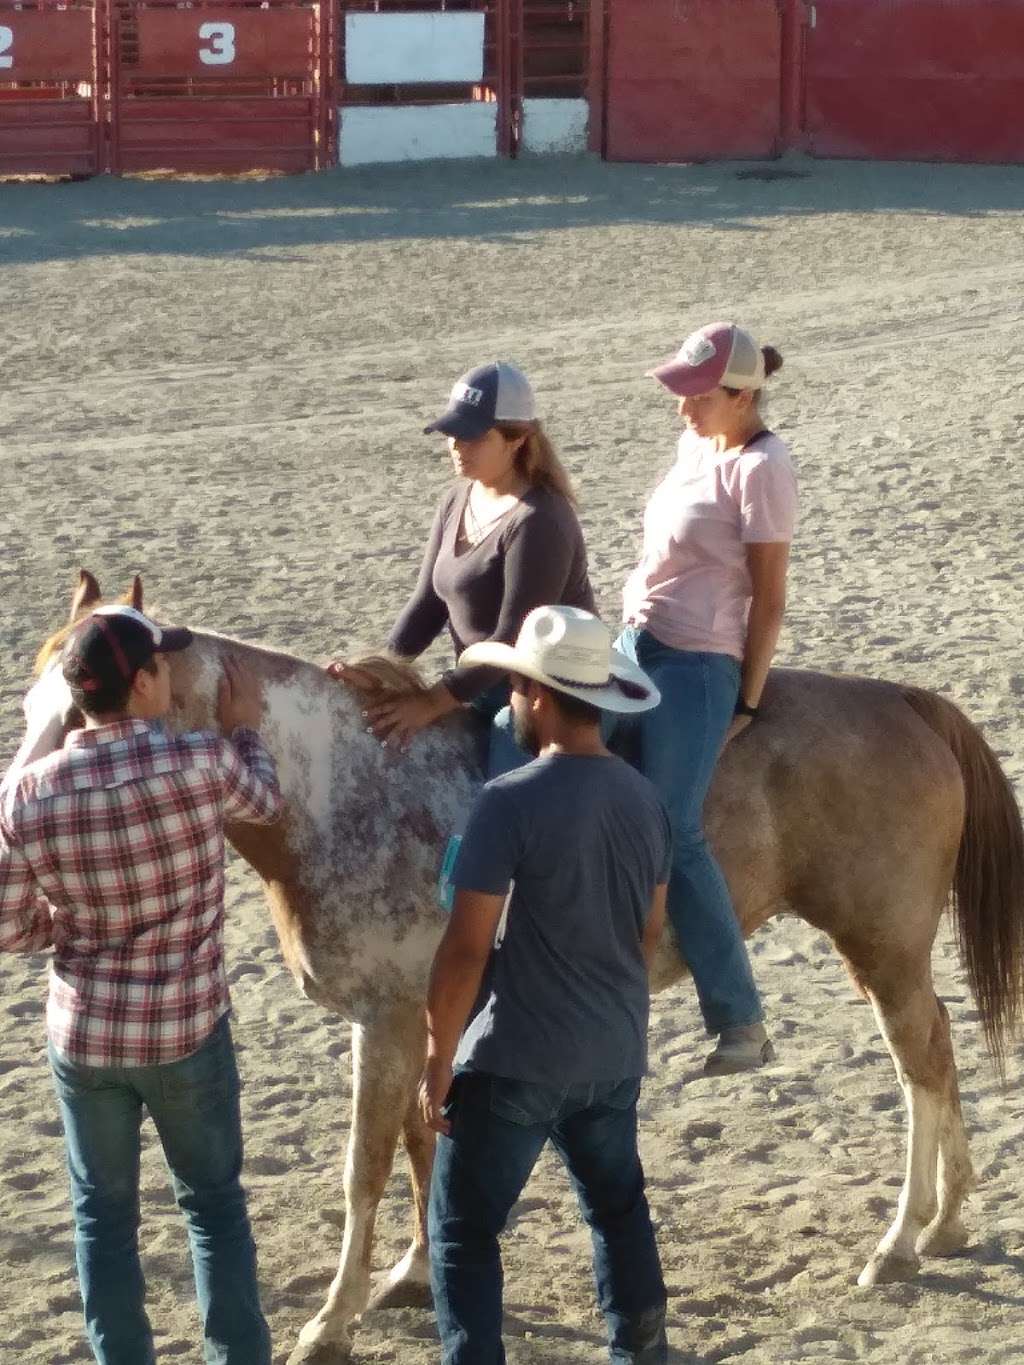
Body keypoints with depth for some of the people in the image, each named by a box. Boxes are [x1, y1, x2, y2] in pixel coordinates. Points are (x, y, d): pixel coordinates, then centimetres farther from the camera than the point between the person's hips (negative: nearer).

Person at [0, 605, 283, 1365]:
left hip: (82, 1037, 2)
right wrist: (245, 729, 21)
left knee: (104, 1214, 17)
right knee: (214, 1202, 18)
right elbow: (265, 803, 3)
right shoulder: (202, 764, -21)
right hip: (188, 1032, -1)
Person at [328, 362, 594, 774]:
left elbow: (514, 639, -25)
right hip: (486, 689, 9)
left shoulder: (538, 521, -22)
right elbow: (428, 602, 7)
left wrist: (434, 701, -23)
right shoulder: (459, 500, 6)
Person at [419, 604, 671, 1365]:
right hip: (616, 1057, 7)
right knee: (619, 1207, 25)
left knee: (463, 1229, 6)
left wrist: (438, 1064, -11)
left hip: (516, 1062, -6)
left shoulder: (512, 803, -20)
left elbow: (466, 949, -19)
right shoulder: (645, 798, 1)